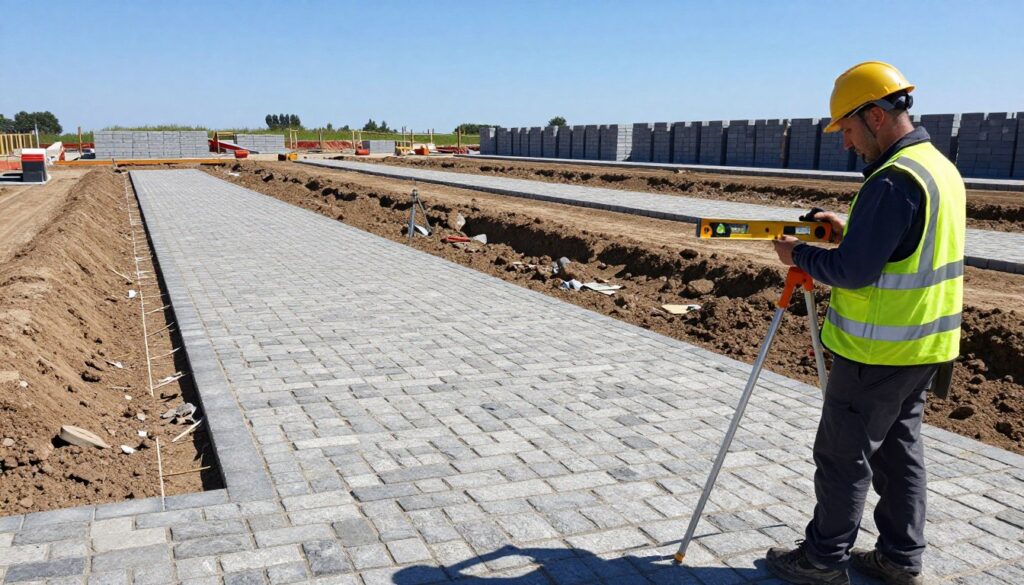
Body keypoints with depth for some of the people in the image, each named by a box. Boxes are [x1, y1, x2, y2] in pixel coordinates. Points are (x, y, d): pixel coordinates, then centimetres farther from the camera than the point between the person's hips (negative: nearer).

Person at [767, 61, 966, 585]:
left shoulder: (894, 179, -22)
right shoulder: (943, 168, 10)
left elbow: (853, 272, -24)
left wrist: (799, 256, -7)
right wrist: (849, 233, 11)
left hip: (879, 353, -10)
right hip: (926, 347, 10)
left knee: (843, 456, 3)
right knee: (900, 449, 17)